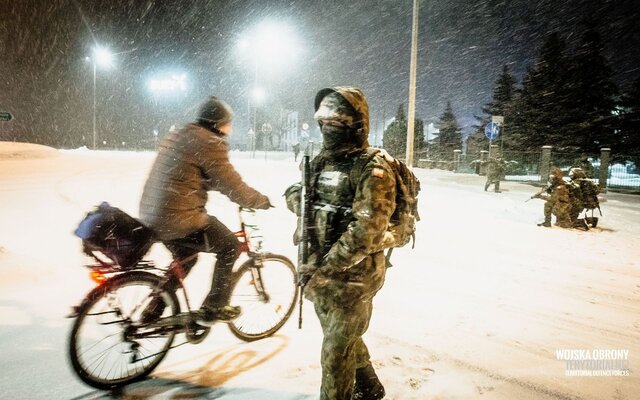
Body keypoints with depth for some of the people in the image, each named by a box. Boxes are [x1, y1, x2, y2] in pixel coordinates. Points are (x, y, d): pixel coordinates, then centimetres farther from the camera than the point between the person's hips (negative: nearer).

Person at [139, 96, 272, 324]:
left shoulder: (177, 136, 16)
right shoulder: (210, 143, -12)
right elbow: (233, 187, -11)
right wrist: (264, 201, 5)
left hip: (151, 217, 9)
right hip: (179, 221, -9)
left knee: (185, 257, 31)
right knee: (230, 247, 9)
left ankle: (153, 312, 35)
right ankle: (214, 308, 15)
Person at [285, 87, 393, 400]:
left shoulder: (373, 171, -19)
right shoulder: (321, 162, 6)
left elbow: (363, 234, -26)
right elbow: (295, 194, 18)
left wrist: (322, 270, -23)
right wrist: (297, 198, -7)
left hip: (351, 278, -8)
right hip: (320, 273, 8)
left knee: (337, 352, 6)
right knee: (344, 339, 25)